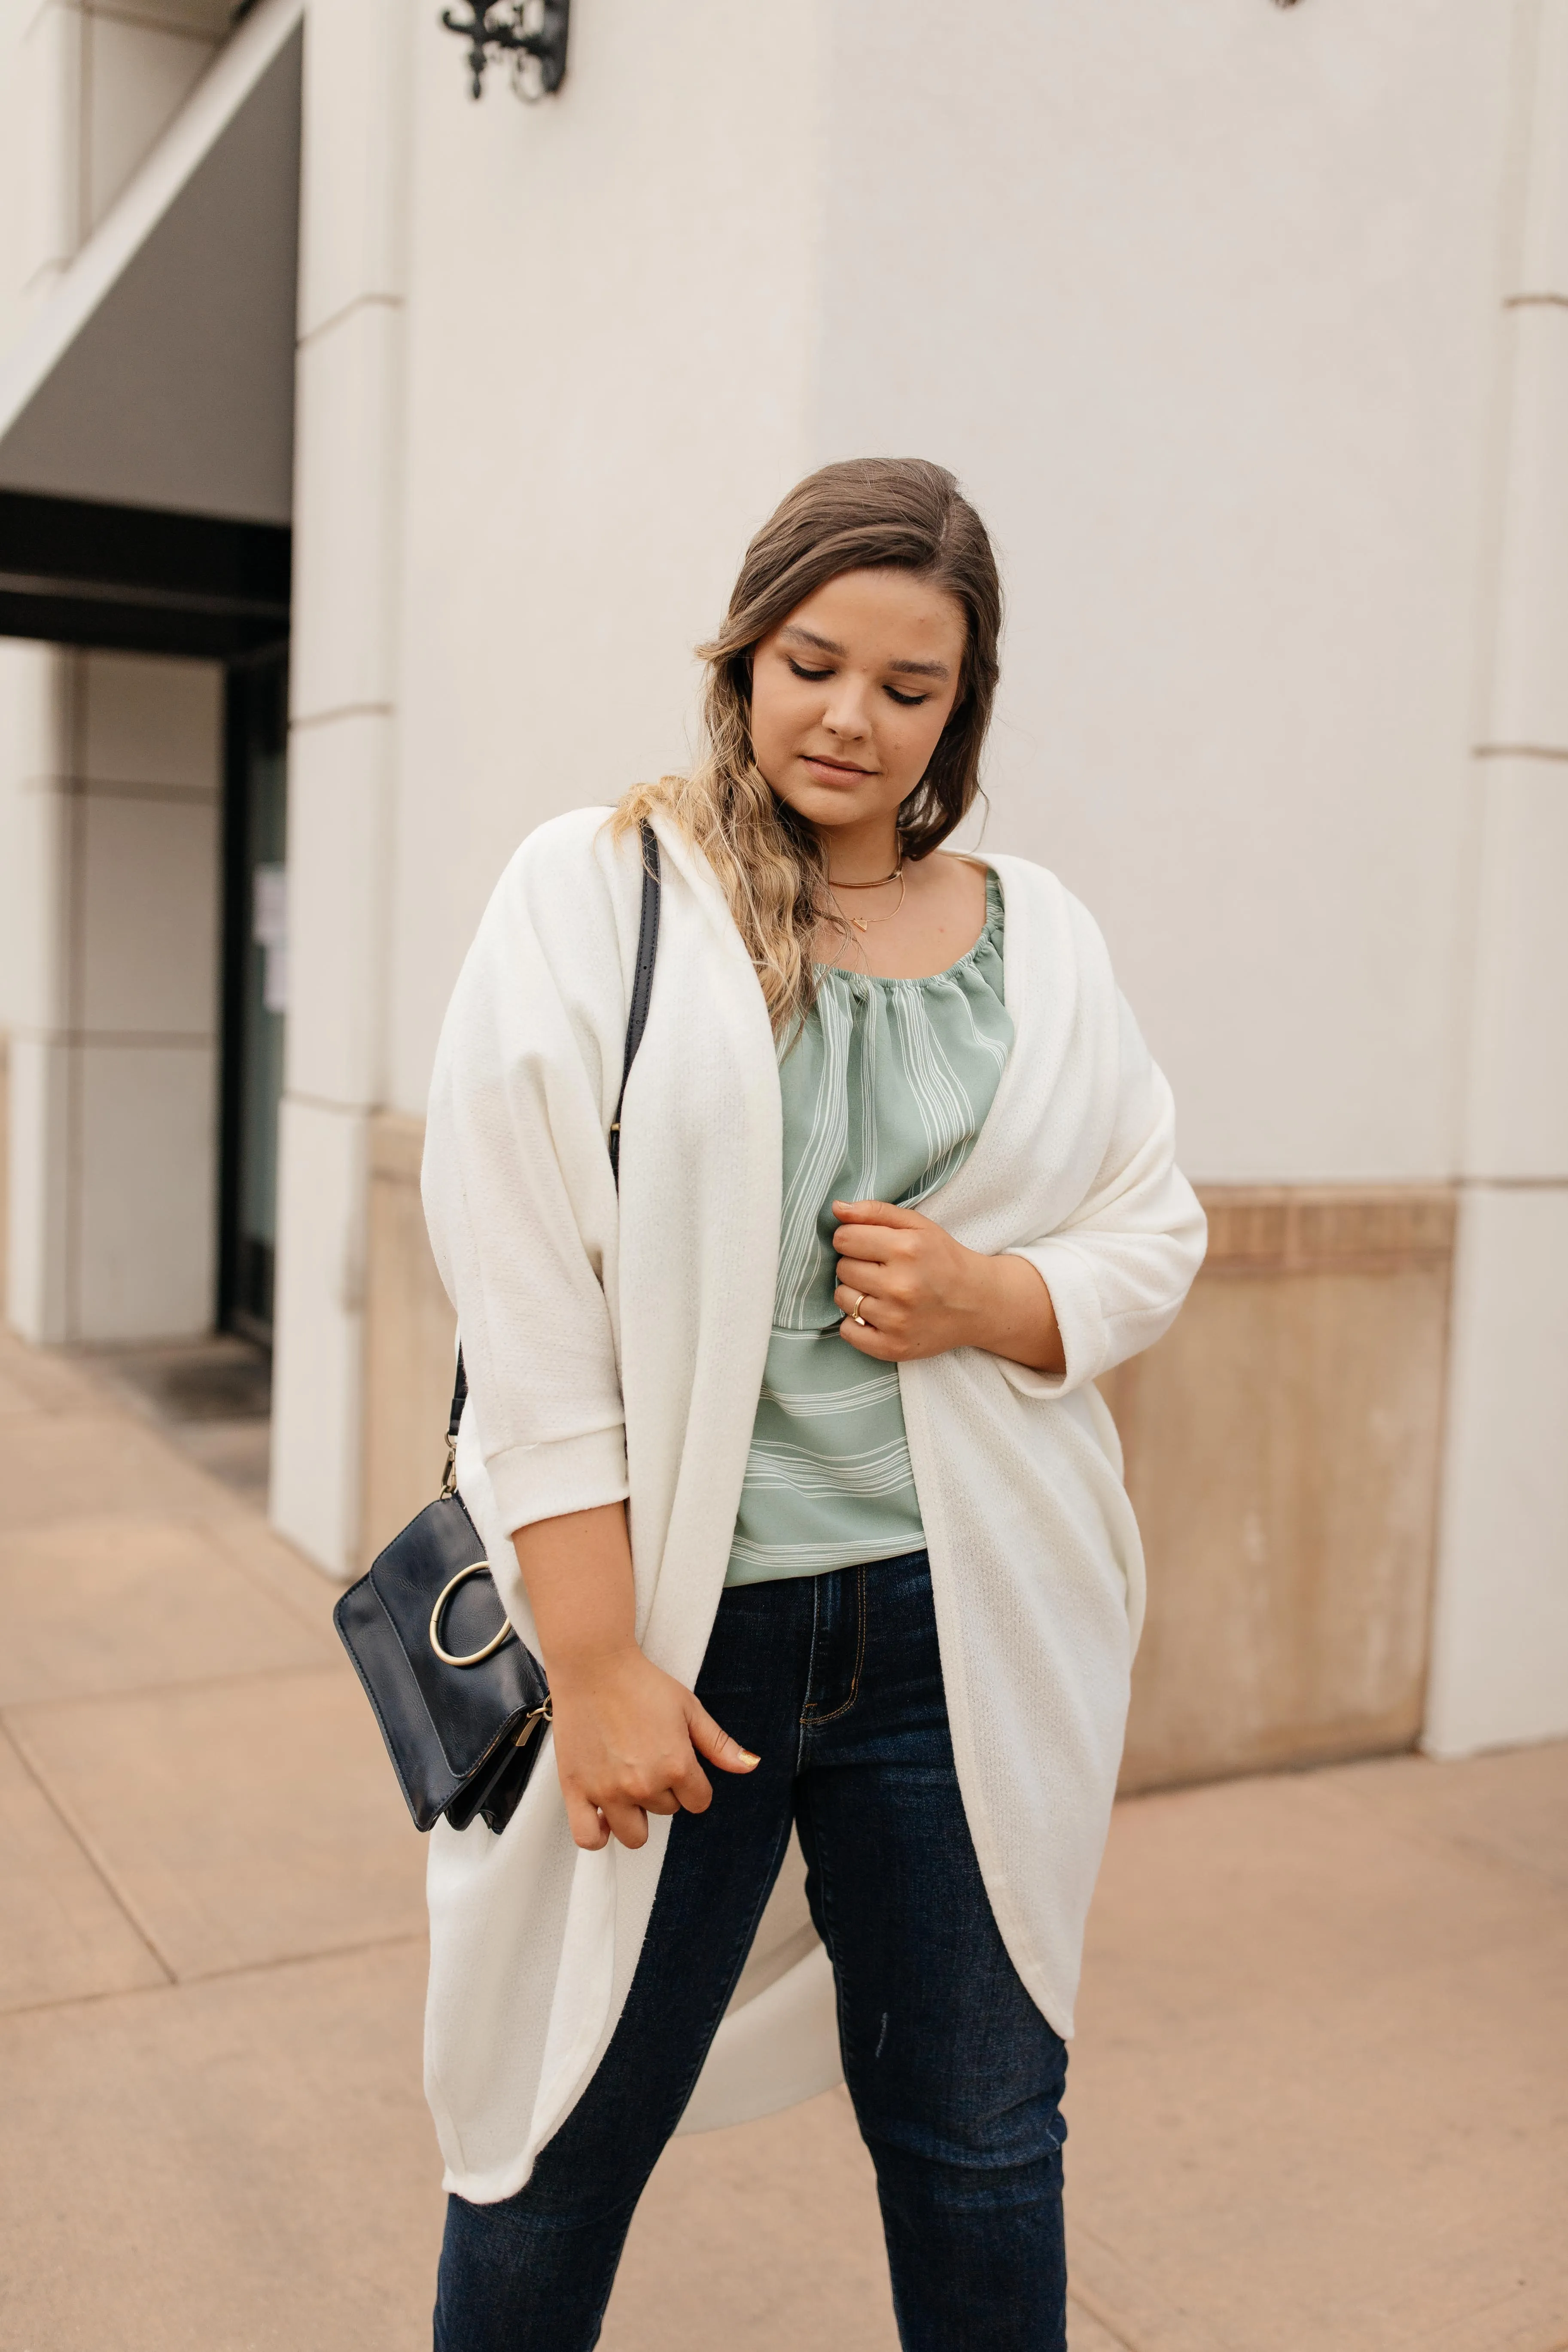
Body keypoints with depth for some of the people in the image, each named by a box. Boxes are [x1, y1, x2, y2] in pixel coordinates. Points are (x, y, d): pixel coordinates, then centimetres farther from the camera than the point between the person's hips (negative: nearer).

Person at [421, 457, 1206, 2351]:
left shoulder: (1035, 935, 7)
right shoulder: (592, 893, -3)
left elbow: (1157, 1235, 13)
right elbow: (529, 1303, -8)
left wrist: (987, 1299, -9)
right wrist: (596, 1662, -12)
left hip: (957, 1624, 3)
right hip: (672, 1615, -2)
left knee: (982, 2148, 15)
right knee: (558, 2152, 12)